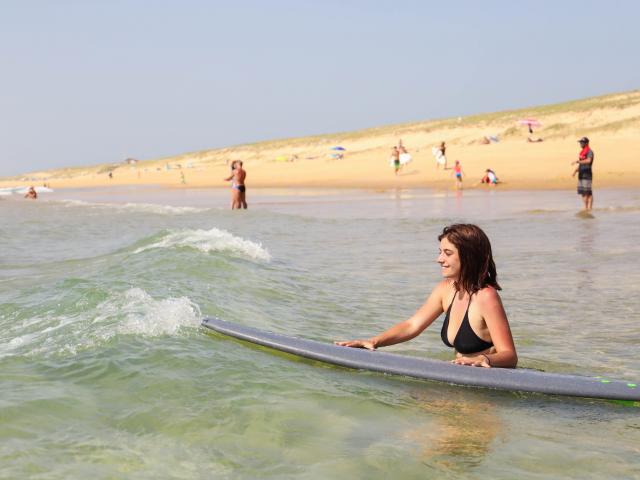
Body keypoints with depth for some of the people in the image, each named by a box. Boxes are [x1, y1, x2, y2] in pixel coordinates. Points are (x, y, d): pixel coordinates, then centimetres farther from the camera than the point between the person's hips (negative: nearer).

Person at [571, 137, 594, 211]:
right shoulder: (582, 152, 18)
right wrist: (575, 171, 12)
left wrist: (578, 161, -29)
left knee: (587, 192, -10)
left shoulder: (589, 152, -8)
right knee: (582, 192, 6)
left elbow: (588, 161, -26)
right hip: (581, 175, 9)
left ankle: (590, 208, -9)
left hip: (587, 174, -9)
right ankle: (586, 208, 9)